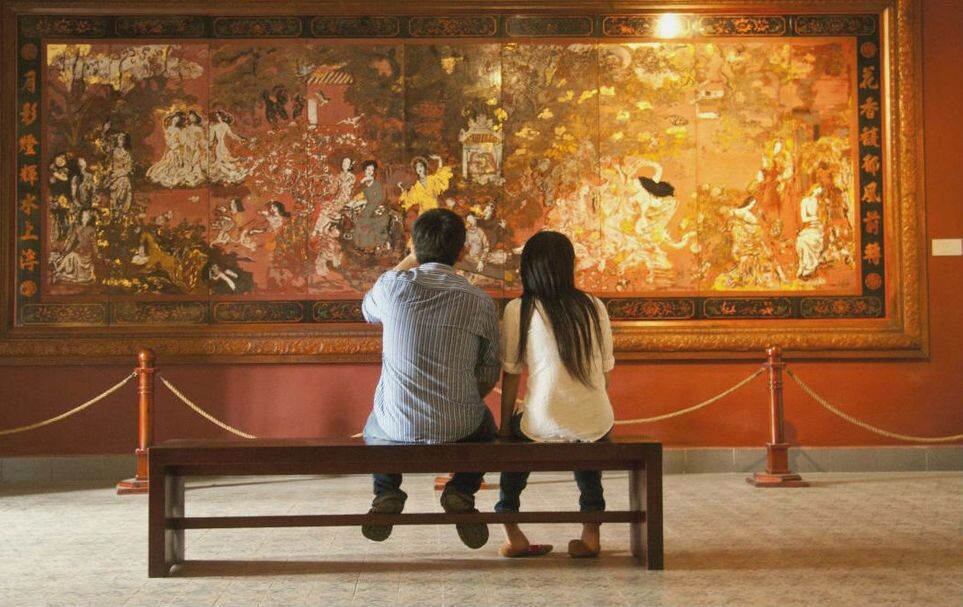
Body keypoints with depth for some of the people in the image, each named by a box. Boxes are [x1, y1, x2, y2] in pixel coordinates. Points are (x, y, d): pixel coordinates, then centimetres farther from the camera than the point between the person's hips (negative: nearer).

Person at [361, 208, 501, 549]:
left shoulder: (394, 285, -7)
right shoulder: (481, 303, -4)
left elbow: (368, 310, 19)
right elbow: (489, 377, 4)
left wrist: (410, 260, 24)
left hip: (397, 430, 0)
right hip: (459, 432, 0)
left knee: (374, 427, 37)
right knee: (484, 426, 36)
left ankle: (387, 494, 12)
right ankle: (461, 492, 10)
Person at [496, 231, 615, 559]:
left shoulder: (518, 310, -1)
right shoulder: (594, 307, 6)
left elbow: (510, 375, 2)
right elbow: (605, 374, 10)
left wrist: (505, 426, 14)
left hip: (545, 426, -2)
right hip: (597, 423, 2)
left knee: (514, 432, 32)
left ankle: (512, 535, 32)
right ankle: (590, 532, 35)